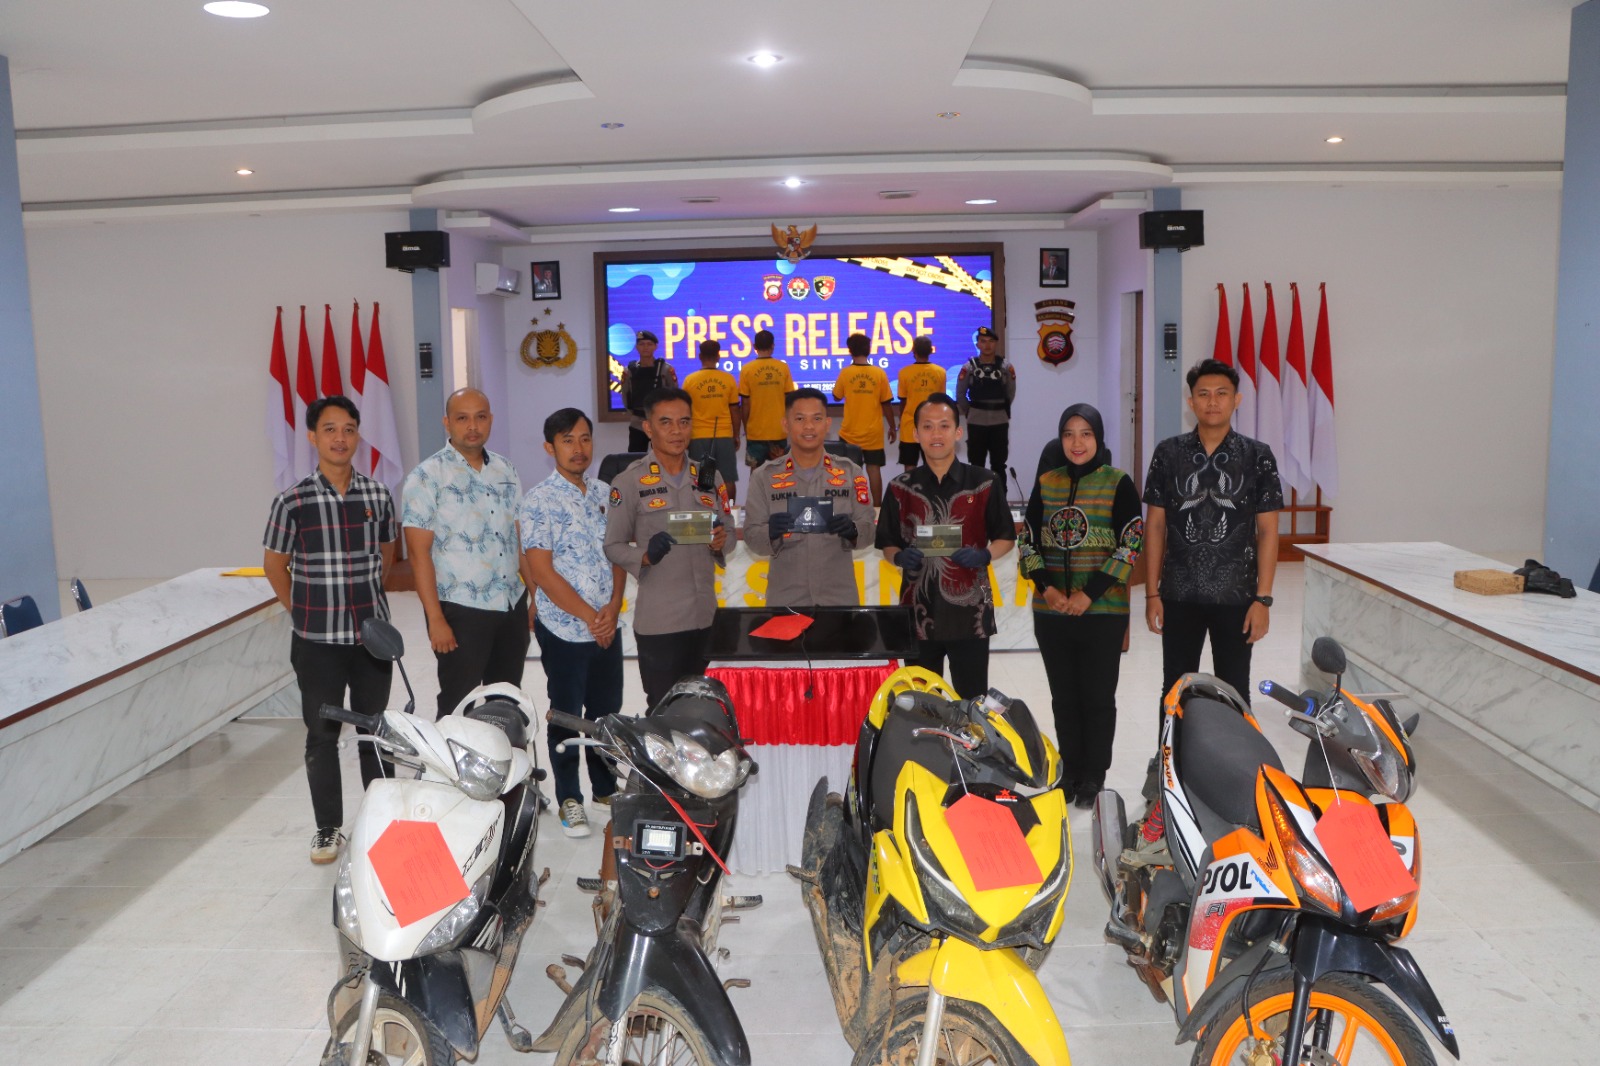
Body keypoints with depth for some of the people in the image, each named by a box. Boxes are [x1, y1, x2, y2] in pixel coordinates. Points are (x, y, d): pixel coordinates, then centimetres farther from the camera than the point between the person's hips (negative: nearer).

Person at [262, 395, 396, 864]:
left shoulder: (378, 495, 0)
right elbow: (275, 564, 3)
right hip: (317, 641, -2)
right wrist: (303, 612, 2)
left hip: (372, 634, 2)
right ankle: (328, 828, 23)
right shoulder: (293, 500, -7)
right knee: (322, 736, 8)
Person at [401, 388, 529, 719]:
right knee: (458, 707, 3)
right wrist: (435, 619, -17)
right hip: (460, 610, -5)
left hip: (513, 606, 6)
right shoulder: (426, 477, -9)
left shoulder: (505, 470, 9)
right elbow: (418, 552, -12)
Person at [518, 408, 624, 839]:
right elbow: (542, 571, -14)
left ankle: (606, 787, 33)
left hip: (607, 627, 5)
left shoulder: (604, 494, 7)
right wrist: (588, 616, -15)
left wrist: (612, 609, -7)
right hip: (564, 630, -5)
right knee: (566, 716, 7)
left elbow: (617, 554, 8)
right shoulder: (539, 501, -11)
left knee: (607, 711, 15)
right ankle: (569, 799, 21)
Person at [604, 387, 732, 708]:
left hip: (706, 616, 4)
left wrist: (722, 541, -7)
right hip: (658, 620, -4)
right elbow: (613, 546, -3)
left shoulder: (709, 477, 10)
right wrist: (645, 556, -22)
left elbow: (728, 532, 16)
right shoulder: (629, 482, -4)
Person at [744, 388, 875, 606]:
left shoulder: (850, 473, 3)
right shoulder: (764, 477, -1)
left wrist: (852, 531, -21)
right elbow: (752, 538, -4)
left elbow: (867, 527, 0)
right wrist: (771, 532, -24)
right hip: (785, 599, -1)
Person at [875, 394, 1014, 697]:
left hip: (970, 611, -1)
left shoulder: (984, 483, 1)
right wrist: (899, 556, -13)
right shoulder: (900, 488, 5)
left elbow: (1005, 537, 7)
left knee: (973, 700, 5)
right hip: (918, 611, 2)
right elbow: (887, 544, 9)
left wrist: (985, 555, -14)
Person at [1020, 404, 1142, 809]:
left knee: (1098, 695, 5)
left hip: (1103, 612, -3)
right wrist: (1046, 587, -8)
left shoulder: (1118, 484, -2)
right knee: (1063, 695, 10)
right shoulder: (1045, 483, 7)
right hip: (1051, 612, 3)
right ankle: (1070, 771, 23)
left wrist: (1090, 594, -14)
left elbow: (1131, 545, -8)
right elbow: (1029, 542, 9)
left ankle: (1094, 776, 18)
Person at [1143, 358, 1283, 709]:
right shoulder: (1168, 453, 2)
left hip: (1236, 597, 0)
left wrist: (1263, 598, -6)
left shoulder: (1257, 456, 0)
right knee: (1176, 690, 9)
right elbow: (1155, 525, 3)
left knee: (1234, 692, 8)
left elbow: (1268, 531, 0)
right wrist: (1152, 592, 0)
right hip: (1179, 596, 1)